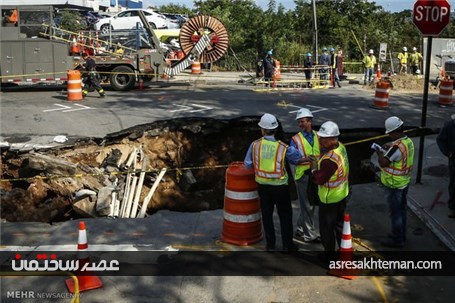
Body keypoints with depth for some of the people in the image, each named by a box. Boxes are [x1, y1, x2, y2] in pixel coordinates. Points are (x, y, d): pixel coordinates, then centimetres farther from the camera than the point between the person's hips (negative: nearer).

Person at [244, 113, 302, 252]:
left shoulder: (255, 145, -10)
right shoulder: (283, 147, -16)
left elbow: (247, 164, -2)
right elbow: (297, 159, -2)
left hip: (262, 185, 2)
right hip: (280, 186, -2)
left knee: (267, 214, 16)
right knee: (285, 215, 12)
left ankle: (270, 244, 23)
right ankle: (287, 245, 17)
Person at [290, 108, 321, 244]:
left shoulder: (318, 136, 3)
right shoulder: (295, 139, -8)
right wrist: (305, 159, -28)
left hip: (316, 175, 5)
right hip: (303, 176, -5)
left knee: (311, 205, 15)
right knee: (307, 206, 3)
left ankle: (300, 231, 31)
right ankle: (310, 235, 16)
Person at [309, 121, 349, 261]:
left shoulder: (329, 159, -34)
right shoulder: (341, 147, -6)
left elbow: (319, 179, -26)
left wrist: (314, 167, -11)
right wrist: (319, 161, 0)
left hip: (329, 199, -9)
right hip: (342, 194, 9)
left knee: (326, 227, 11)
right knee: (340, 223, 24)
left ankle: (329, 254, 27)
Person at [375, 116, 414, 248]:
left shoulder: (397, 147, -28)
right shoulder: (409, 142, 1)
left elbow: (383, 163, -29)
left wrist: (379, 152, -12)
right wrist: (389, 148, 6)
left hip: (394, 185, -9)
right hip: (404, 182, 9)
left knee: (395, 212, 4)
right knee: (401, 209, 21)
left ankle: (397, 240, 15)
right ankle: (401, 235, 36)